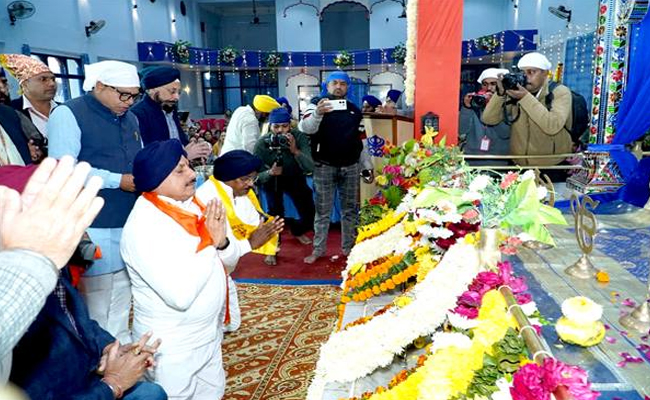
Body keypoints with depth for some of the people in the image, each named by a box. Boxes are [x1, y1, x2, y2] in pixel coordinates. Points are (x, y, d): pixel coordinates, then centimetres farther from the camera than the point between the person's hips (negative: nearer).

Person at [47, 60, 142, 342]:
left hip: (129, 226, 7)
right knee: (95, 309, 0)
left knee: (121, 307, 18)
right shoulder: (68, 115, -7)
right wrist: (118, 181, -19)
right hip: (94, 229, -7)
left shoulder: (130, 118, 17)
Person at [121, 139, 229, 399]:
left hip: (209, 333, 7)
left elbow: (226, 261, 7)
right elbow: (180, 295, -33)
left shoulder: (189, 204, -3)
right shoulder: (144, 227, -26)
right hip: (173, 349, -7)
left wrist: (221, 240, -15)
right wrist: (211, 243, -24)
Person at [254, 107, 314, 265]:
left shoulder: (299, 137, -27)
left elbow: (310, 168, -35)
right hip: (272, 179, -2)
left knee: (309, 216, 2)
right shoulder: (262, 143, -27)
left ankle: (298, 230, 39)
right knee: (275, 211, -24)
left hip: (295, 178, 2)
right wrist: (270, 172, -43)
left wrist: (295, 151, -49)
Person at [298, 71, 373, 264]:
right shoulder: (317, 104, -2)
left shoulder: (355, 110, 12)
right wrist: (318, 113, -40)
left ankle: (349, 247, 23)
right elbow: (305, 128, -21)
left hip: (350, 167, 4)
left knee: (350, 209, 11)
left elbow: (360, 141, 16)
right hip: (324, 167, -4)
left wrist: (367, 166, 12)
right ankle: (318, 249, 14)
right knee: (322, 210, 4)